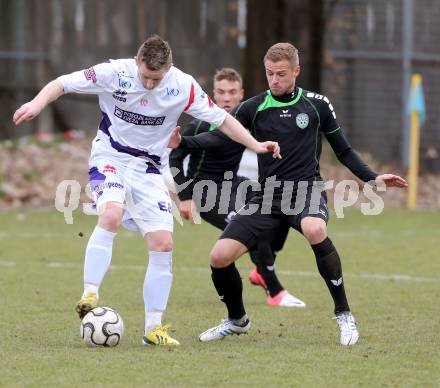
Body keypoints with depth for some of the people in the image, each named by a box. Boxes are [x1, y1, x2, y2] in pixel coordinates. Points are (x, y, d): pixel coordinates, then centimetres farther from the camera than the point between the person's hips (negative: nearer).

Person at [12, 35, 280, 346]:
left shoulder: (183, 87, -10)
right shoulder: (114, 73, -15)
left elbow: (221, 118, 0)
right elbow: (61, 84, -12)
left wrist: (256, 145, -7)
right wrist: (37, 104, -30)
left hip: (149, 169, 3)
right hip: (110, 158, -3)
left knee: (163, 244, -6)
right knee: (112, 213, -34)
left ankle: (154, 327, 4)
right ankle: (90, 294, -30)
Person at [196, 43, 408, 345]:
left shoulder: (317, 104, 4)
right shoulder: (252, 109, 3)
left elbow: (343, 150, 13)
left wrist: (372, 178, 1)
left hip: (307, 189, -2)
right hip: (268, 195, 2)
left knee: (314, 230, -38)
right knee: (220, 256, -13)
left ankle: (344, 314, -22)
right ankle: (237, 320, 18)